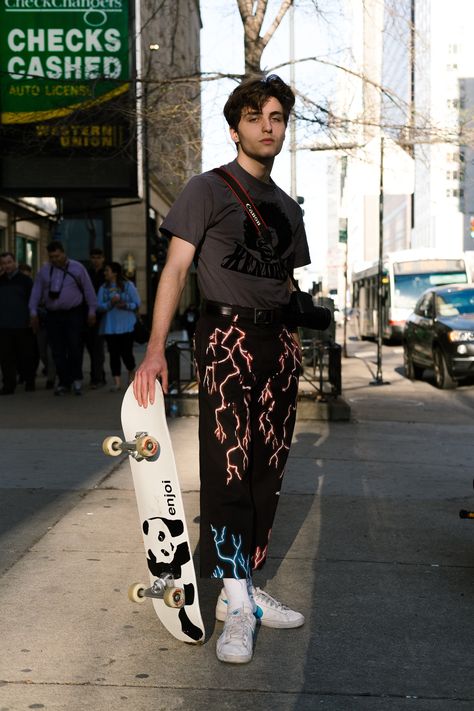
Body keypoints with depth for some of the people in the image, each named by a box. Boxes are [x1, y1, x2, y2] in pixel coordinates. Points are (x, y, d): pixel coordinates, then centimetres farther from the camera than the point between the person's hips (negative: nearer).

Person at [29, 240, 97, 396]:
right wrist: (34, 312, 4)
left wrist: (92, 311, 1)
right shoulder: (44, 270, 9)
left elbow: (88, 290, 3)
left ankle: (77, 379, 9)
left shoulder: (77, 268, 2)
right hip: (53, 315, 3)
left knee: (75, 347, -8)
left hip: (74, 314, -3)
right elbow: (36, 291, 10)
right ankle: (63, 382, 10)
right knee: (58, 351, 2)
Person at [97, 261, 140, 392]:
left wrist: (125, 305, -17)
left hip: (126, 326, -2)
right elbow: (99, 306, 0)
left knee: (126, 352, -4)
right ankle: (117, 381, 0)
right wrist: (111, 303, -17)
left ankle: (132, 372, 26)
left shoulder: (128, 285, 3)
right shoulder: (103, 288, 10)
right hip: (110, 326, 2)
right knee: (114, 353, -3)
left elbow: (137, 304, 0)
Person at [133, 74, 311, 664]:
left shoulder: (288, 208, 20)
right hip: (226, 334, -6)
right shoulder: (208, 188, 2)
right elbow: (176, 267, -7)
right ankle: (236, 604, -8)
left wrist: (293, 346, 11)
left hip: (277, 339, 6)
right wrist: (155, 347, -17)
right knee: (228, 464, -12)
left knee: (267, 470, 6)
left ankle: (244, 588, 16)